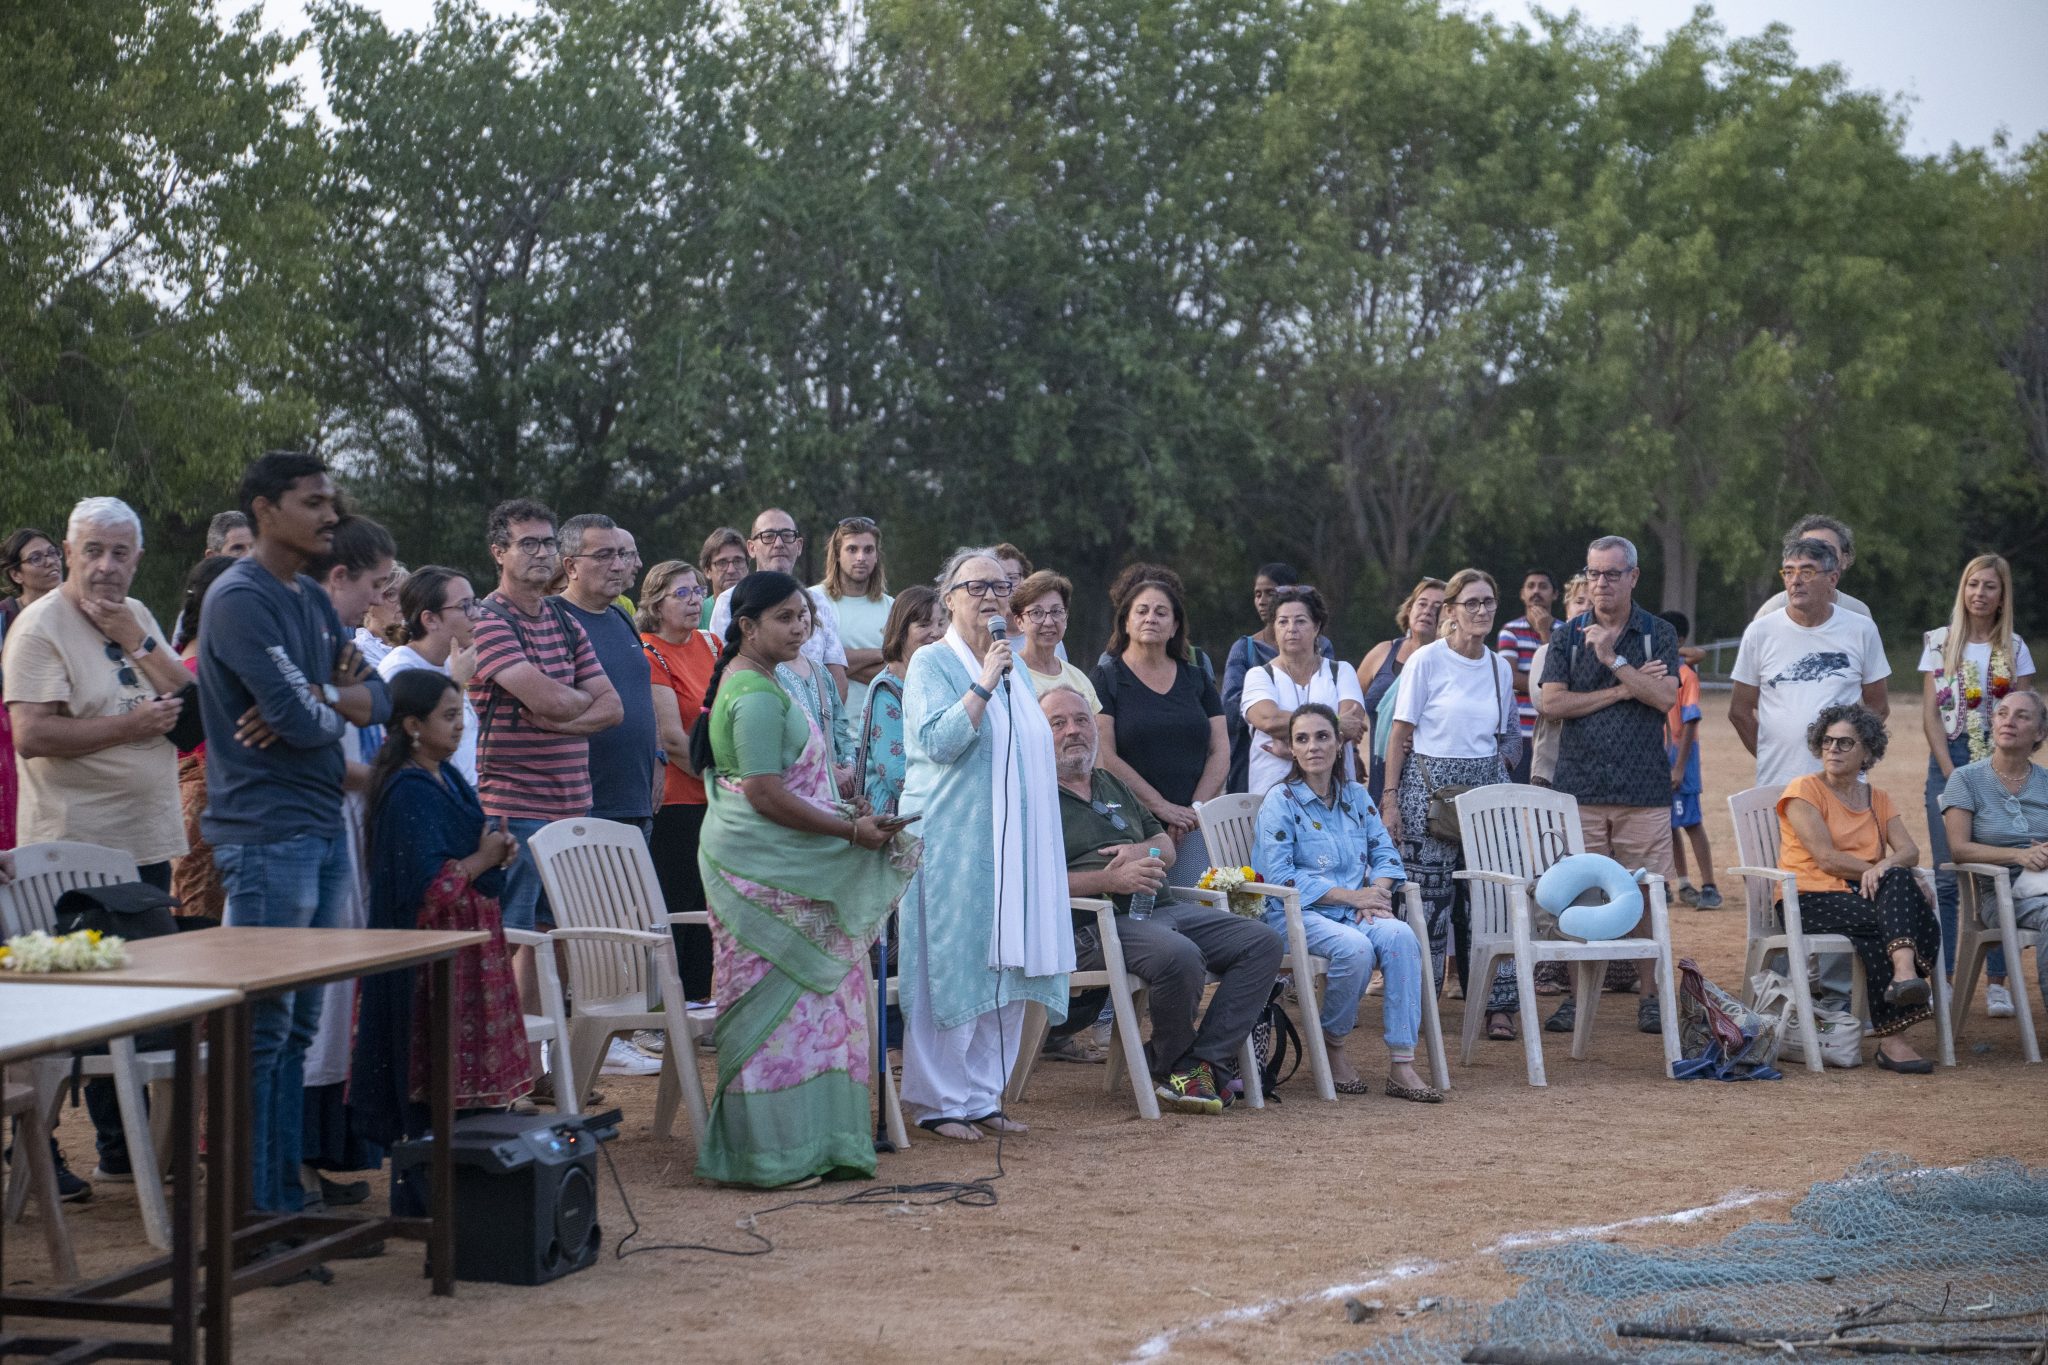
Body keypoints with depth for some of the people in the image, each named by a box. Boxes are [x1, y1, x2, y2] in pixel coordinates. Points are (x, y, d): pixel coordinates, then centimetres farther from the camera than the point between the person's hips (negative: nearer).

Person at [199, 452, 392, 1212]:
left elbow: (377, 698, 10)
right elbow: (303, 720, -20)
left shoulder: (312, 599, 17)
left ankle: (286, 1191, 17)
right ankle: (249, 1207, -2)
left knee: (298, 1025, 12)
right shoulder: (240, 599, -12)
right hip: (268, 831, -9)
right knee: (263, 1027, -6)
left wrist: (318, 698, -10)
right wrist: (336, 703, 2)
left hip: (324, 827, 9)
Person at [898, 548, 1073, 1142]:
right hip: (951, 844, -7)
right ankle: (940, 1101, 0)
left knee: (1006, 966, 6)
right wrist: (983, 685, -21)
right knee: (949, 966, -6)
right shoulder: (932, 663, -5)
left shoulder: (1014, 667, 17)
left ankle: (983, 1096, 14)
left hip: (1010, 846, 7)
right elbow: (938, 741, -18)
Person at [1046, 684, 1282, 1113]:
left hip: (1162, 909, 8)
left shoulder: (1114, 788, 28)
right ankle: (1170, 1065, -10)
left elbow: (1166, 848, 27)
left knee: (1263, 943, -8)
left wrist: (1141, 851, 1)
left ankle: (1204, 1063, -15)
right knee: (1180, 956, -36)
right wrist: (1107, 879, -19)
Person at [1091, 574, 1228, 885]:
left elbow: (1220, 751, 11)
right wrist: (1161, 807, -11)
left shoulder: (1196, 681, 16)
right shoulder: (1105, 678, 3)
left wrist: (1196, 809, -4)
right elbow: (1104, 757, -7)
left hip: (1193, 829, 3)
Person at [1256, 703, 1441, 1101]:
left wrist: (1377, 893, -12)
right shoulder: (1280, 800, -2)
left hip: (1354, 912, 5)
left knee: (1400, 935, -28)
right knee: (1355, 947, -35)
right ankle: (1332, 1048, -9)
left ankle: (1401, 1065, -29)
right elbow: (1280, 876, -11)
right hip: (1298, 914, -5)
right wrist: (1350, 895, -15)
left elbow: (1386, 853, 11)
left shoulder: (1356, 796, 15)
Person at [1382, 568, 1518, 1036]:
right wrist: (1390, 798, -10)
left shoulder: (1501, 668, 9)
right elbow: (1400, 733, -5)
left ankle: (1497, 1003, 1)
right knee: (1427, 896, -3)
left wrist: (1493, 768, 7)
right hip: (1429, 783, -4)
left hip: (1487, 785, 4)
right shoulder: (1426, 660, -5)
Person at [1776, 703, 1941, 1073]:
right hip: (1810, 900, -5)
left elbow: (1909, 851, 2)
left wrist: (1886, 868, -20)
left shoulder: (1877, 799, 19)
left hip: (1865, 895, 5)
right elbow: (1826, 858, -11)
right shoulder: (1804, 789, 2)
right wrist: (1883, 871, -11)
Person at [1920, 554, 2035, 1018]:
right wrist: (1953, 775, -6)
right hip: (1950, 762, 0)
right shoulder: (1940, 643, 6)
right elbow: (1930, 715, 2)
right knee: (1946, 878, -1)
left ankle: (1997, 982, 3)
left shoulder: (2014, 648, 6)